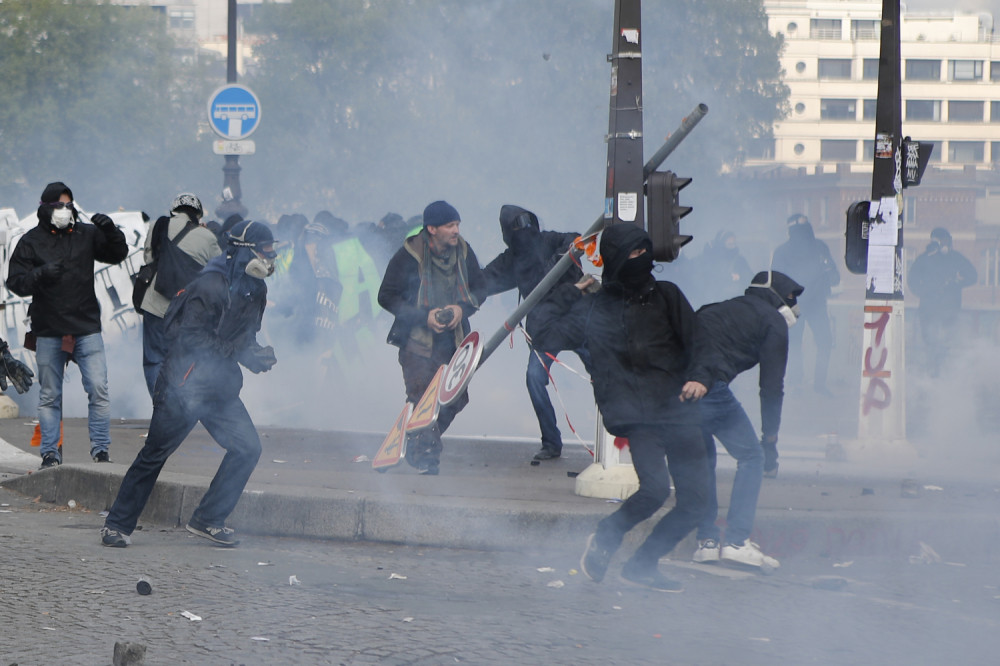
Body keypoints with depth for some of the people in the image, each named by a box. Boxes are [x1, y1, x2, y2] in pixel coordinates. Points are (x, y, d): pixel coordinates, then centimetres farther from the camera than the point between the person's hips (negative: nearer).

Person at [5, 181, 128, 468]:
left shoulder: (86, 235, 5)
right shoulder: (31, 241, 1)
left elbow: (117, 255, 10)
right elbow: (16, 282, -3)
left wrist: (111, 231, -9)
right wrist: (41, 273, -22)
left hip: (86, 328, 1)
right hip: (48, 331, -1)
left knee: (98, 388, -8)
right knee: (49, 396, 5)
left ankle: (100, 448, 0)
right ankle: (50, 452, 12)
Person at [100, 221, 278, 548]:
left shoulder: (255, 290, 10)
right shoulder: (212, 285, -18)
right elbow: (190, 337, -22)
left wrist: (257, 355, -1)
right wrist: (241, 353, -22)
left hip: (221, 387, 8)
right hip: (185, 383, -8)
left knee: (248, 448, -1)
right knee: (154, 454, -4)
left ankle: (208, 520, 10)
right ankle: (117, 525, 5)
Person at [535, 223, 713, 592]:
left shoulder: (666, 295, 13)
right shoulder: (594, 308, 8)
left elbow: (696, 342, 13)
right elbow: (545, 337, 11)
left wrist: (700, 378, -5)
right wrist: (567, 295, 10)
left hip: (678, 410, 4)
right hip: (635, 417, -4)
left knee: (695, 500, -3)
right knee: (655, 486, -25)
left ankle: (642, 565, 15)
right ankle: (605, 539, 2)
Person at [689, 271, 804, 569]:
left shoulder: (721, 310, 33)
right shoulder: (773, 321, 11)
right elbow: (772, 386, 7)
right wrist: (770, 440, 12)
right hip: (709, 385, -7)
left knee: (702, 456, 25)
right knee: (751, 457, 7)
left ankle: (706, 540, 20)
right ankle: (737, 540, -3)